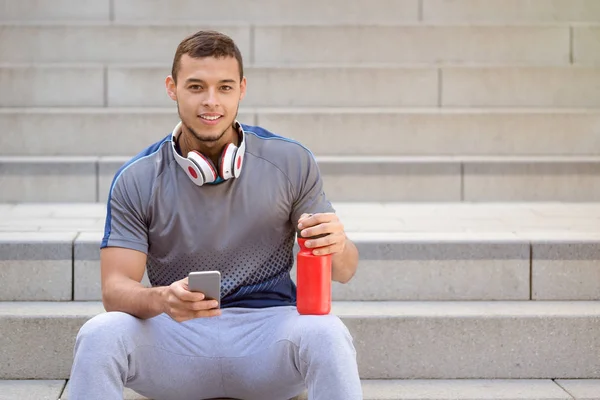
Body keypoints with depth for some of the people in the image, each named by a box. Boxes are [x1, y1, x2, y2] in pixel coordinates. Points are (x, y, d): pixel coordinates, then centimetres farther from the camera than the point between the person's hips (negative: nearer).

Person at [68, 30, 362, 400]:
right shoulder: (136, 181, 0)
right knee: (99, 334, -29)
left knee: (326, 334, -34)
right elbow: (115, 288, -5)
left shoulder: (292, 163, 1)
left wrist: (338, 247, -22)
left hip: (268, 328, 0)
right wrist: (162, 299, -29)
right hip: (176, 338, 1)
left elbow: (343, 271, 5)